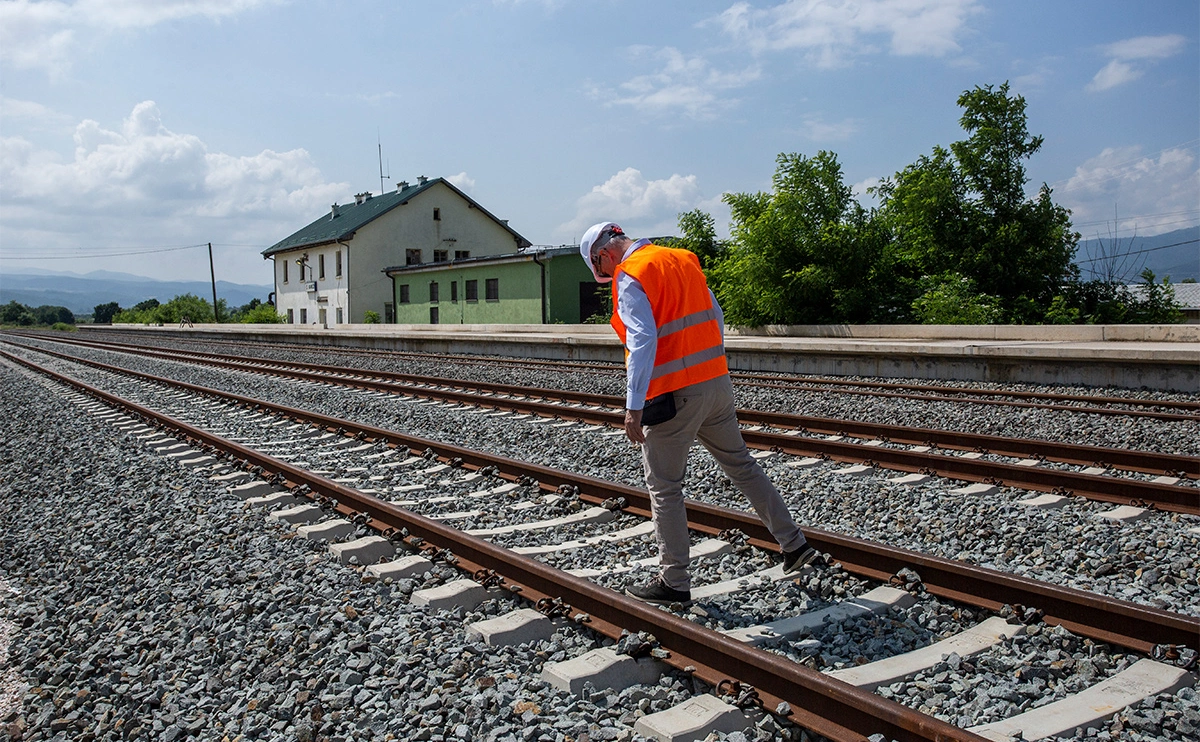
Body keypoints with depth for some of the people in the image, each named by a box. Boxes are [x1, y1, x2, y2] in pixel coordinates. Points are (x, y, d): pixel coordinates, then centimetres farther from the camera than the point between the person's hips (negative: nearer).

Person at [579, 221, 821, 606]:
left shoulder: (630, 277, -11)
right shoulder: (683, 259, 13)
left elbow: (643, 342, -22)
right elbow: (716, 319, 17)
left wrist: (633, 407, -22)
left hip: (673, 396, -8)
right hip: (717, 382, 8)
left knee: (664, 488, 5)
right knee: (742, 465, 18)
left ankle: (674, 581, 13)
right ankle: (795, 544, 24)